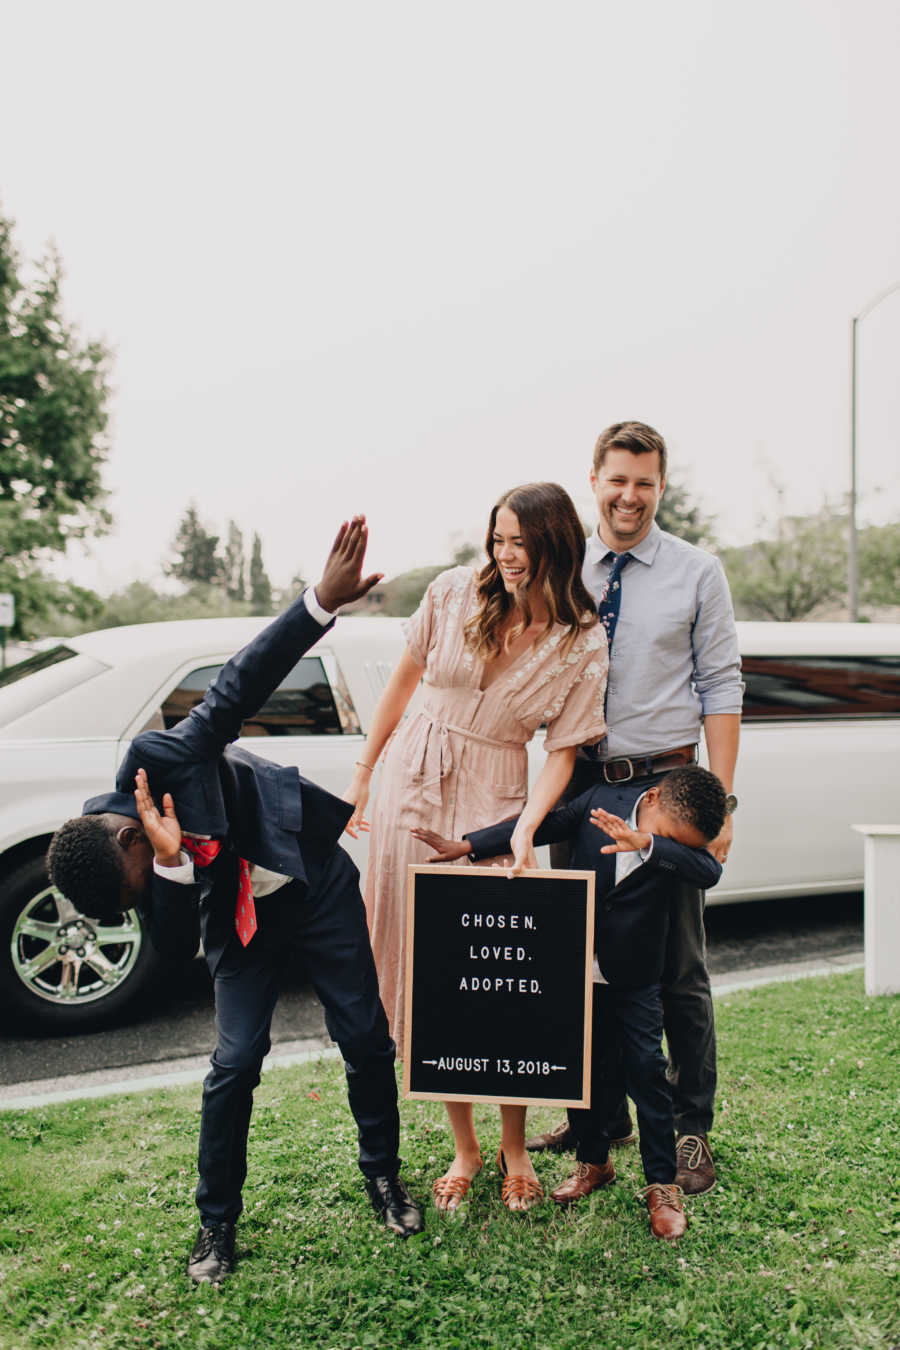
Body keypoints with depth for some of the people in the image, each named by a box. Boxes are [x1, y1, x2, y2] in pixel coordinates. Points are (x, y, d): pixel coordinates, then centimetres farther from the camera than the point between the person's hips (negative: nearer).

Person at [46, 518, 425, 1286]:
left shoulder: (161, 758, -28)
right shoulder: (122, 866, -18)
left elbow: (243, 684, -29)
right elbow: (176, 946, -25)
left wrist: (323, 601, -39)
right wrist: (174, 865, -42)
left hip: (317, 882, -1)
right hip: (240, 920, 1)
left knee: (366, 1037, 4)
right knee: (235, 1060, -6)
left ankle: (383, 1172, 28)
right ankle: (217, 1223, 17)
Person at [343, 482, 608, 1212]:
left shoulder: (584, 644, -6)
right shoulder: (454, 592, -2)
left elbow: (562, 752, -5)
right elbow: (406, 678, 8)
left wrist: (526, 825, -22)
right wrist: (362, 772, 10)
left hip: (493, 801, -2)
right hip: (412, 787, 2)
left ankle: (515, 1151, 20)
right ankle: (464, 1147, 23)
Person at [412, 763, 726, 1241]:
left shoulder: (682, 845, -13)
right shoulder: (602, 800, -10)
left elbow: (709, 872, -34)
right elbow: (543, 824, -4)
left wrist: (647, 844, -46)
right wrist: (468, 846, -7)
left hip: (635, 982, -2)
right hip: (578, 969, 2)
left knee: (647, 1073, -1)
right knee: (587, 1069, 12)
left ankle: (661, 1185, 13)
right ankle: (592, 1162, 32)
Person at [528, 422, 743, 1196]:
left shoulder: (698, 573, 1)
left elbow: (721, 689, -2)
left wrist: (720, 802, -9)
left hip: (665, 786, -3)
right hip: (581, 785, 3)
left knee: (678, 970, 4)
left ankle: (692, 1130, 21)